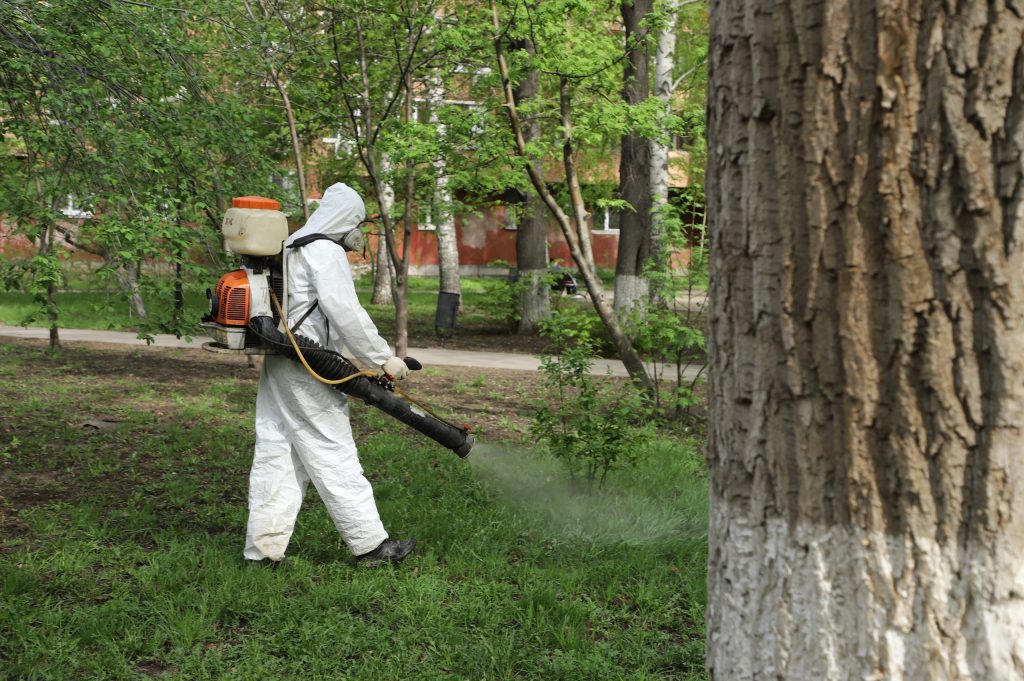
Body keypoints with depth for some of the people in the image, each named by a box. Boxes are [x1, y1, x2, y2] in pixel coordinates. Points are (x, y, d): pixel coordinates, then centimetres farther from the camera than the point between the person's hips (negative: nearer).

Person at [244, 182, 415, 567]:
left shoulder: (291, 248, 21)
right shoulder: (327, 252, -11)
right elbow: (346, 315, -20)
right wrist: (383, 359, -14)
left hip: (278, 365, 10)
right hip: (306, 370, -10)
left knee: (276, 454, 9)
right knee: (334, 456, -6)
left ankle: (264, 546, 11)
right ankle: (370, 544, -1)